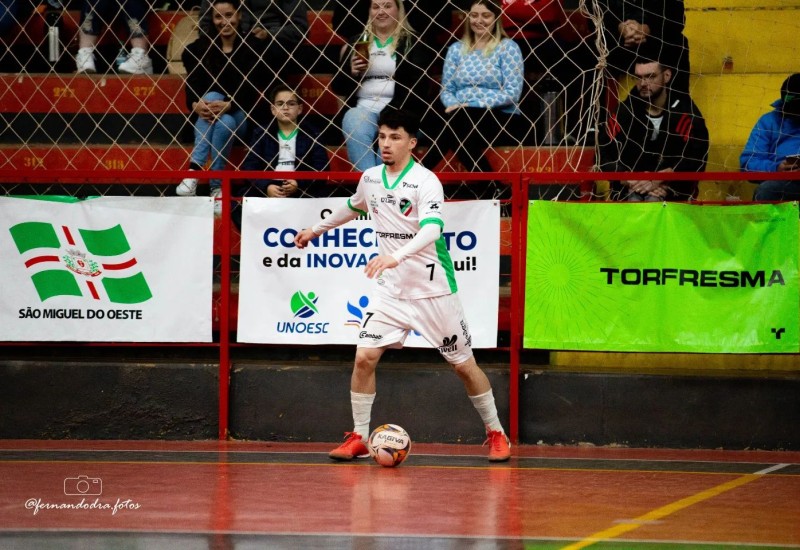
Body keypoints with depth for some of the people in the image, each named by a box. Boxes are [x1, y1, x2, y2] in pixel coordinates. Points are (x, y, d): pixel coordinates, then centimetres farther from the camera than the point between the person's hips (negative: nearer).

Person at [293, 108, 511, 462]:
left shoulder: (426, 181, -16)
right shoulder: (370, 179, 4)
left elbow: (432, 229, -32)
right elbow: (353, 207, 28)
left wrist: (397, 257, -47)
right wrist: (317, 229, 37)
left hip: (433, 288, -5)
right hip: (390, 288, 5)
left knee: (463, 364, 3)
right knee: (364, 357, -8)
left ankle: (496, 433, 19)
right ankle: (358, 438, 3)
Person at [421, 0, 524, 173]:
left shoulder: (508, 47, 2)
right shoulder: (456, 49, 15)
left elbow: (512, 92, -8)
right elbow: (446, 89, 12)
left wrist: (472, 105, -16)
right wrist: (454, 105, -13)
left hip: (500, 118, -4)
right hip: (461, 116, 4)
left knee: (455, 120, -34)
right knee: (448, 120, -34)